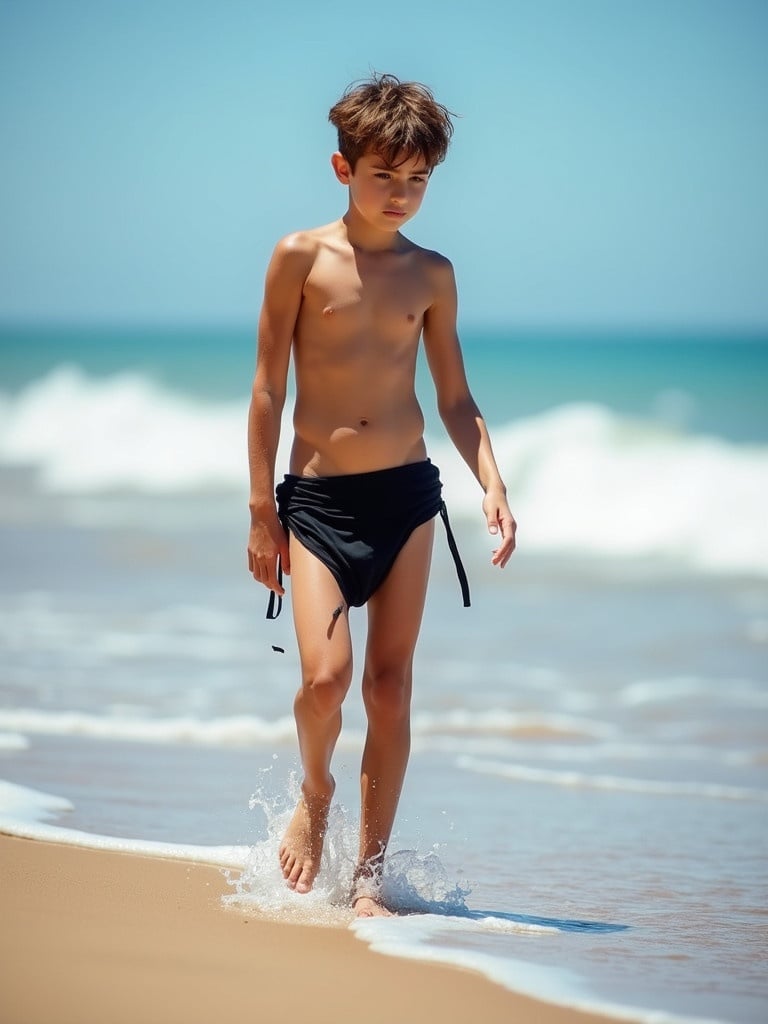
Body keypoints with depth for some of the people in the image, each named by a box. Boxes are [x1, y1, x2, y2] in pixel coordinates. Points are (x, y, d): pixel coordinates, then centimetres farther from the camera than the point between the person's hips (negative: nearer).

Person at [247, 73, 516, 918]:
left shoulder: (431, 274, 7)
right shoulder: (301, 258, -1)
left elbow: (455, 399, 13)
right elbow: (268, 389, 1)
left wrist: (491, 485, -2)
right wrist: (261, 509, 0)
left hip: (407, 493, 2)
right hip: (316, 496, -2)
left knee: (391, 684, 2)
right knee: (325, 675, -17)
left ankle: (369, 873, 13)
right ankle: (314, 794, 16)